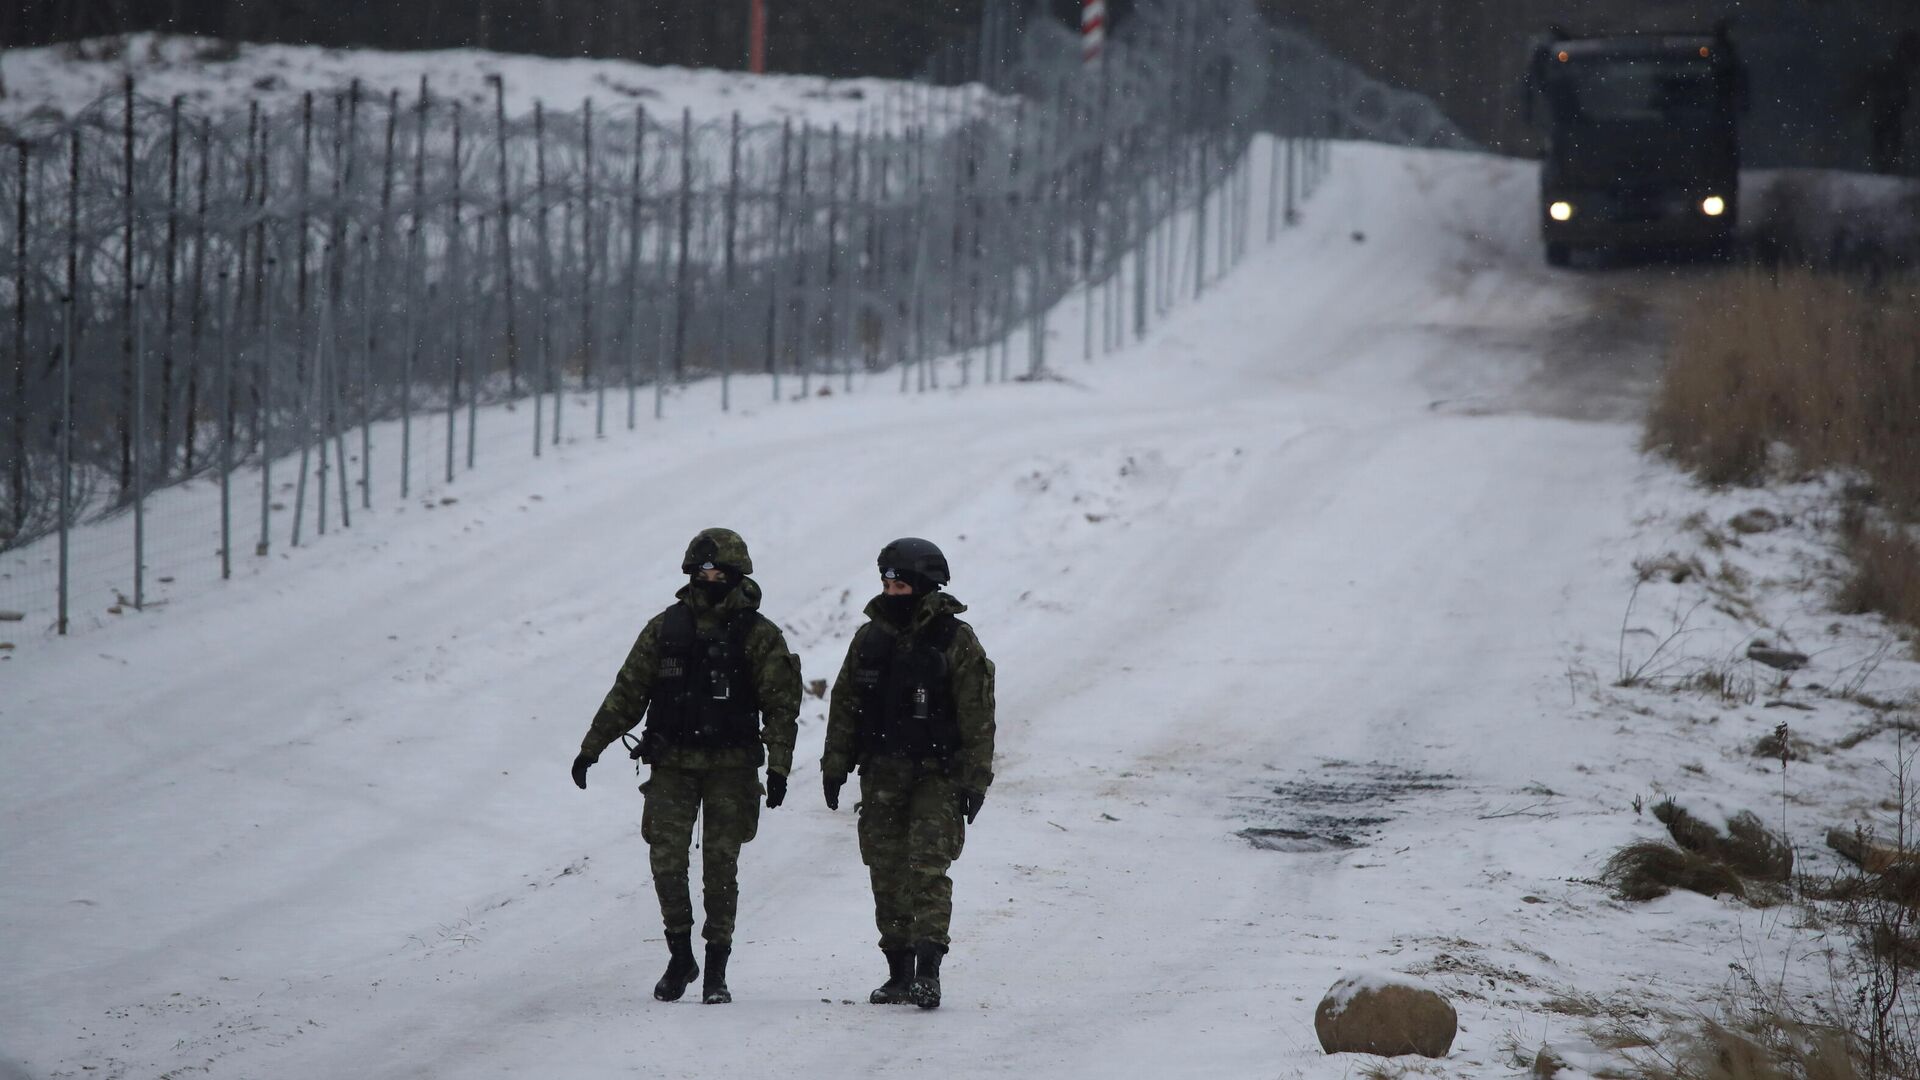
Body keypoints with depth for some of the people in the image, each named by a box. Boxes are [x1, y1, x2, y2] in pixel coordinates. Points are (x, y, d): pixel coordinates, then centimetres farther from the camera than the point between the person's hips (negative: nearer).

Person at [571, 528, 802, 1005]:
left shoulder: (757, 635, -1)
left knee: (721, 866, -1)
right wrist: (591, 747, 9)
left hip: (730, 768, -2)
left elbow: (781, 705, -3)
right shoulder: (666, 628, 6)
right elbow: (628, 693, 10)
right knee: (666, 860, -5)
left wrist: (778, 767, -12)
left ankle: (717, 969, 8)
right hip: (672, 765, 2)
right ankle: (679, 956, 10)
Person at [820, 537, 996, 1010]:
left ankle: (928, 971, -20)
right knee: (887, 874, 6)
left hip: (937, 777, -5)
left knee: (927, 868, -15)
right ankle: (899, 971, 13)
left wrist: (974, 781, -9)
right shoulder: (870, 638, 9)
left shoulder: (957, 643, -6)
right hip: (882, 774, 5)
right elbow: (844, 705, 14)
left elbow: (977, 717, -6)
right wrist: (835, 766, 9)